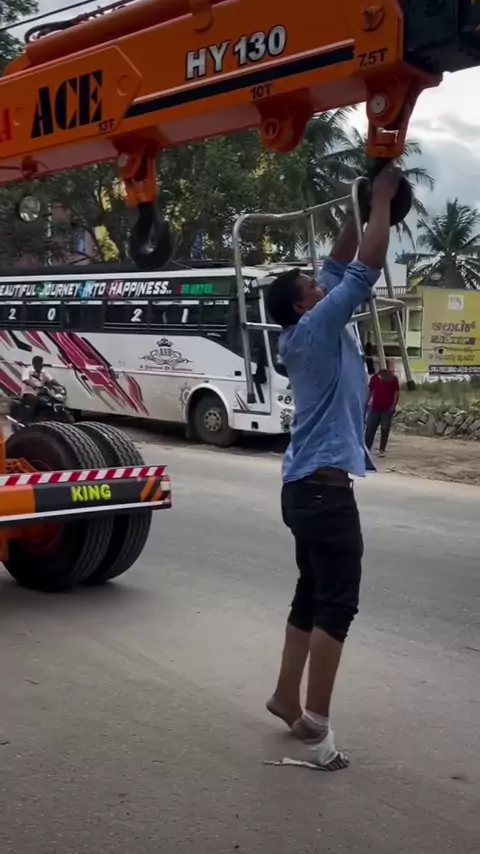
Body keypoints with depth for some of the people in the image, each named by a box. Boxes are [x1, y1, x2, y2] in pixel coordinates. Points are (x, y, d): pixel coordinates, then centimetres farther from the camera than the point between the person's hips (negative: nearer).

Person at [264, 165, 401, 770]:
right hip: (325, 487, -10)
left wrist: (361, 210, 17)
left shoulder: (305, 333, 12)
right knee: (336, 604, -8)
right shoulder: (318, 327, -11)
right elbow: (365, 268, -15)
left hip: (307, 485, 10)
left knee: (313, 595, 17)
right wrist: (382, 202, -4)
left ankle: (286, 698, 26)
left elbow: (340, 266, 21)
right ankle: (316, 725, -7)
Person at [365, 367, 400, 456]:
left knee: (385, 429, 1)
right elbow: (370, 391, 7)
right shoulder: (374, 378, -4)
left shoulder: (393, 379, -9)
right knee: (370, 429, 2)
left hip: (387, 409, -2)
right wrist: (367, 403, 6)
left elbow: (397, 393, -6)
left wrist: (393, 406, -13)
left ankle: (382, 449, 8)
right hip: (374, 408, 2)